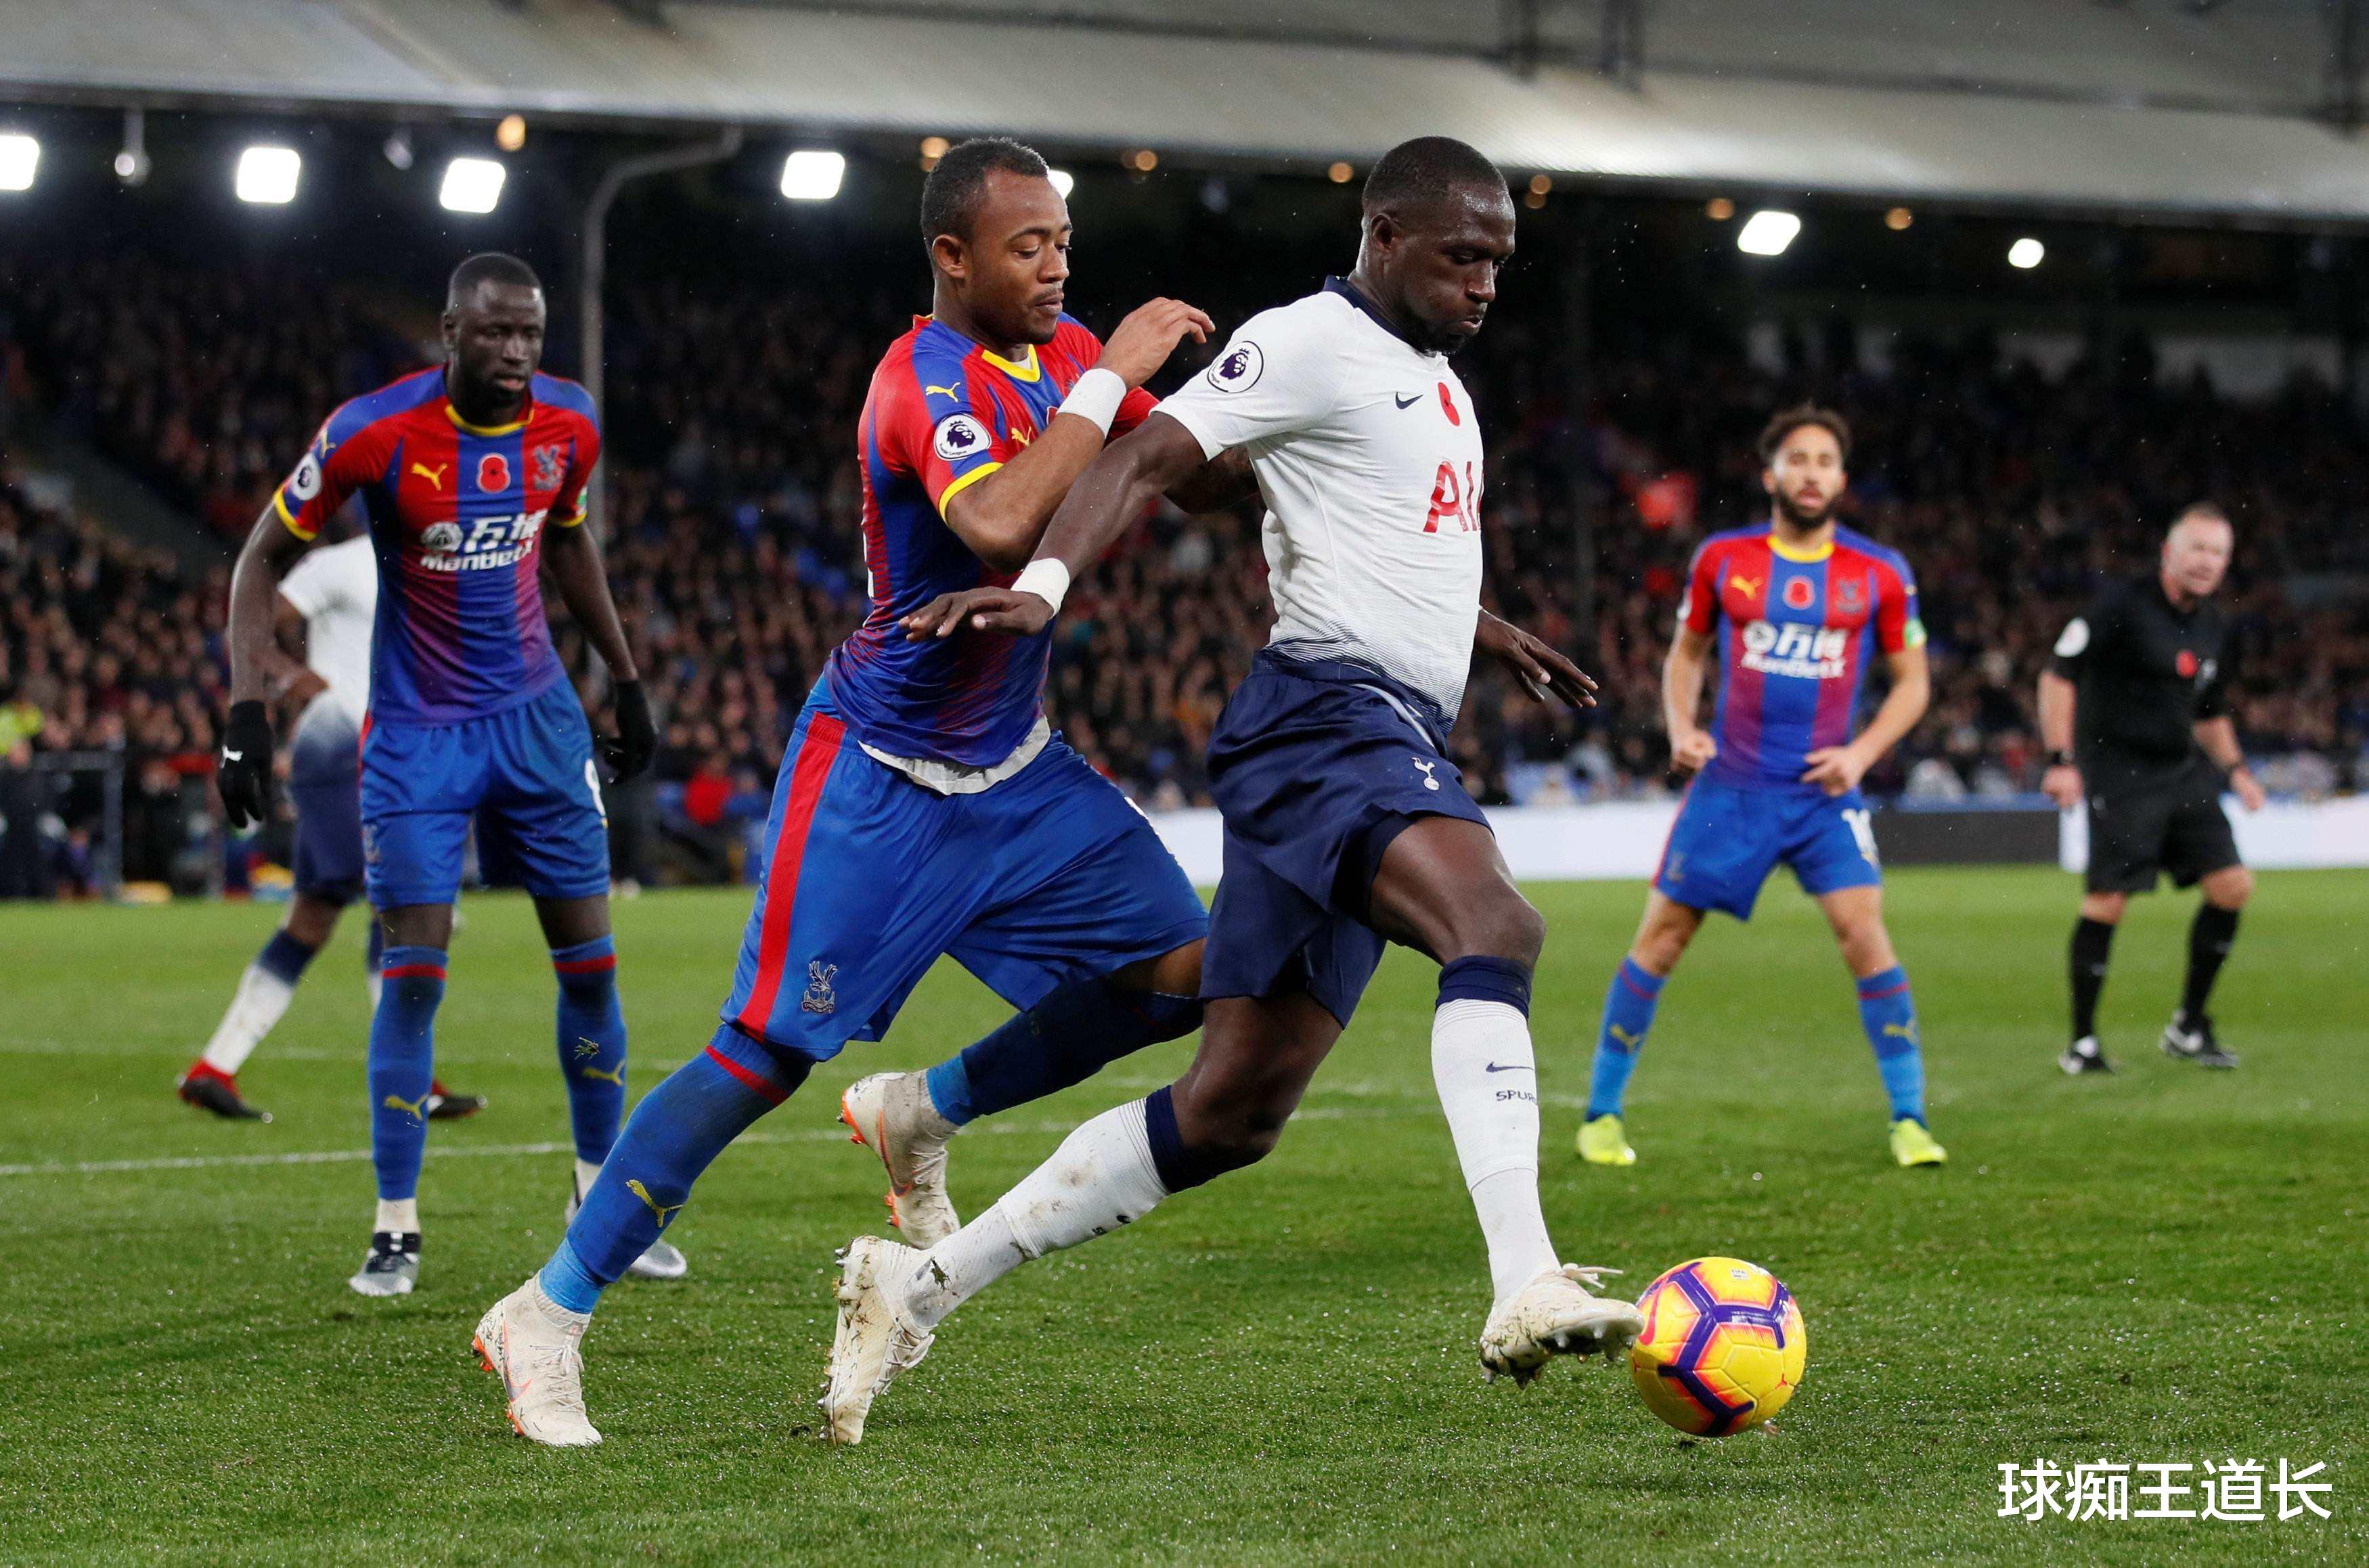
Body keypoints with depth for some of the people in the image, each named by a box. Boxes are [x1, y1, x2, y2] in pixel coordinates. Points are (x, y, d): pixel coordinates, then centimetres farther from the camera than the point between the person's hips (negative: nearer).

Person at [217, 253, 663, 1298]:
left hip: (536, 714, 4)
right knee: (413, 970, -9)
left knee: (590, 962, 3)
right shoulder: (376, 433, -18)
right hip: (417, 730, -4)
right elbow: (265, 558, -8)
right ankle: (397, 1230, 0)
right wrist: (247, 709, -17)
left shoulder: (568, 427, -5)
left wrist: (627, 681, 20)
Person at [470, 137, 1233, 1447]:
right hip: (880, 776, -8)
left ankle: (921, 1116, 17)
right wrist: (1108, 381, -31)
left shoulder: (1063, 354, 4)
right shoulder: (928, 378, -22)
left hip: (1014, 770, 8)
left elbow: (1193, 482, 13)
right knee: (769, 1050, -11)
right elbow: (998, 525, -40)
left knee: (1179, 973, -2)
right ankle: (548, 1314, -2)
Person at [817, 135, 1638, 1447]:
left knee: (1230, 1113, 5)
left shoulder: (1431, 376, 25)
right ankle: (1526, 1290, -49)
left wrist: (1487, 635, 45)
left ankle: (916, 1289, 12)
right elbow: (1147, 457, -15)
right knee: (1493, 925, -34)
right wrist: (1044, 583, -30)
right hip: (1331, 714, -9)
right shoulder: (1310, 344, -4)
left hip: (1392, 747, 9)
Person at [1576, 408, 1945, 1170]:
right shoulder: (1722, 559, 2)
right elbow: (1685, 653, 15)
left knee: (1863, 930, -16)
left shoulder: (1879, 574, 0)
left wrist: (1861, 752, -8)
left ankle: (1909, 1119, -5)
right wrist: (1681, 728, -3)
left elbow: (1912, 681, 7)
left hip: (1823, 792, -1)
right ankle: (1601, 1114, 13)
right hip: (1730, 784, 1)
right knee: (1661, 936, 0)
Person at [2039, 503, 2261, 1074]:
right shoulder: (2122, 604, -10)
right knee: (2107, 902, -12)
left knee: (2233, 886, -2)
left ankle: (2189, 1027, 10)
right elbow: (2058, 674, -10)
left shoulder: (2213, 626, 13)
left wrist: (2234, 768, 11)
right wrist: (2061, 759, -16)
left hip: (2183, 771, 7)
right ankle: (2082, 1043, 0)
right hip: (2119, 774, -7)